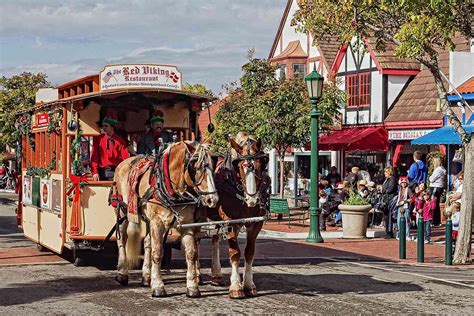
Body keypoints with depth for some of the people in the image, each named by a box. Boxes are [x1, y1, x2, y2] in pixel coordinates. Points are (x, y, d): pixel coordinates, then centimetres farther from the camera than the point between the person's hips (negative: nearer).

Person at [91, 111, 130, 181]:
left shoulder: (120, 141, 6)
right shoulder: (98, 140, 9)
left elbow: (125, 158, 2)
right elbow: (94, 157, 4)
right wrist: (95, 172, -8)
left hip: (116, 172, -1)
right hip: (102, 172, 1)